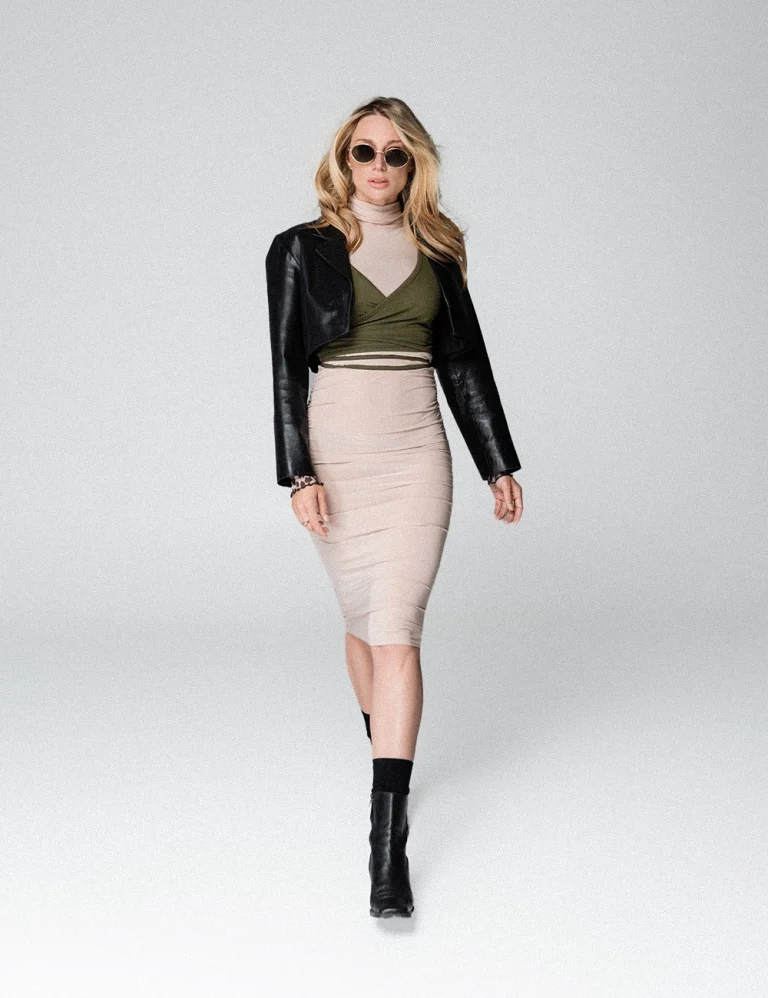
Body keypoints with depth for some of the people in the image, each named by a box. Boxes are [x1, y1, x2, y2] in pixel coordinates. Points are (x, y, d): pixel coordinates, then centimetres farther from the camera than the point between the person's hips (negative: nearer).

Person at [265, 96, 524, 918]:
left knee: (396, 630, -10)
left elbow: (465, 363, 11)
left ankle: (388, 843, -13)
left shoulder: (435, 253, 9)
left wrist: (499, 465, 11)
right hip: (336, 454, 0)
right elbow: (286, 366, -2)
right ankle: (385, 754, 38)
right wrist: (299, 474, -11)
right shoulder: (301, 249, 2)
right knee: (363, 623, 11)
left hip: (416, 455, 0)